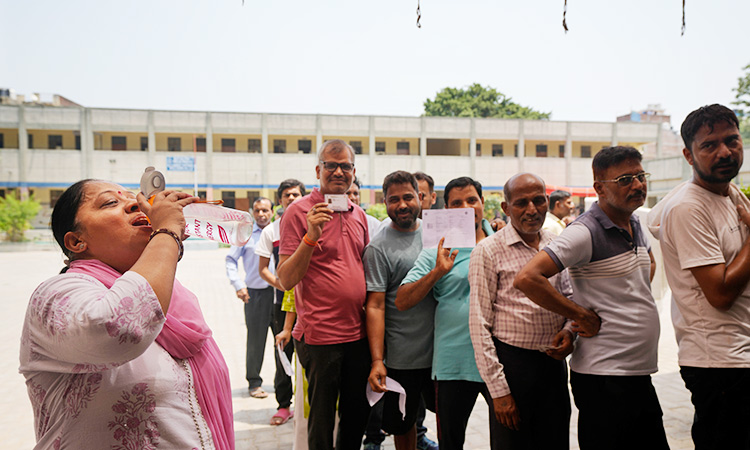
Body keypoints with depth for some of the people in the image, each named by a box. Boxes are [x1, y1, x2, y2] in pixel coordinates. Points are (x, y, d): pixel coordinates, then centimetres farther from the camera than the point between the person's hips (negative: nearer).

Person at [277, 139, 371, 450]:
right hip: (320, 335, -6)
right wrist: (311, 236, -25)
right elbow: (286, 279, -12)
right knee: (322, 424, 7)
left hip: (358, 333, 6)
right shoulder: (299, 211, -8)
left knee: (357, 417, 18)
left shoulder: (358, 214, 10)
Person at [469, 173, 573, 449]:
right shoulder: (489, 251, -9)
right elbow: (480, 325, -10)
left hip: (554, 361, 5)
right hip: (512, 361, -5)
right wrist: (498, 390, -12)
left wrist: (569, 330, -4)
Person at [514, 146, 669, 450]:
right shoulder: (585, 232, -17)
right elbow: (527, 278, -28)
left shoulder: (635, 225, 9)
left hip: (641, 374, 8)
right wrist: (583, 316, -19)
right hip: (604, 379, -8)